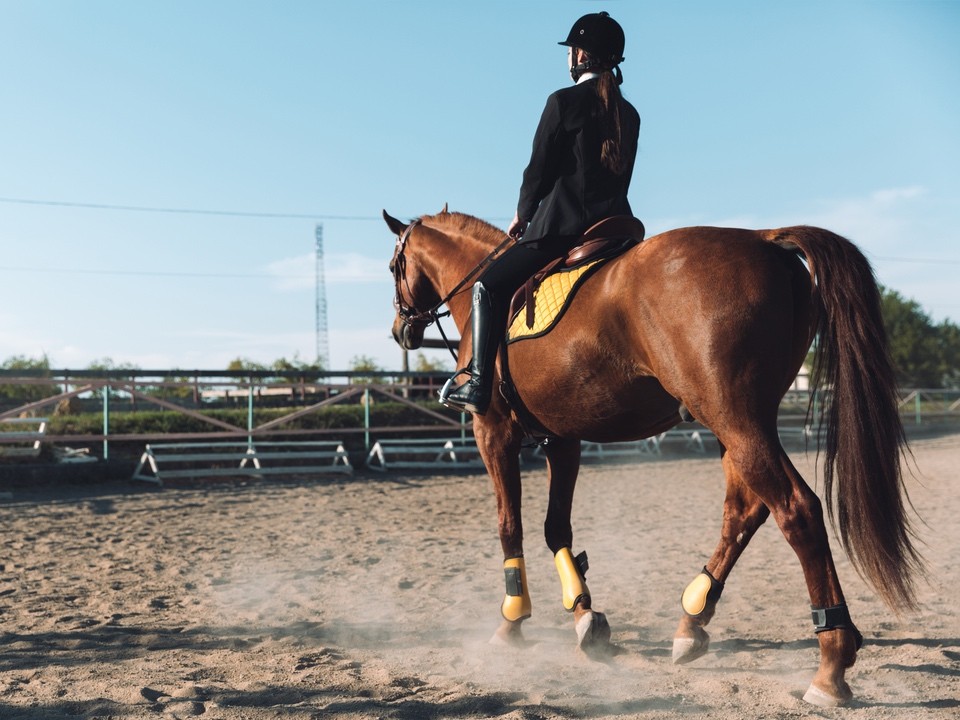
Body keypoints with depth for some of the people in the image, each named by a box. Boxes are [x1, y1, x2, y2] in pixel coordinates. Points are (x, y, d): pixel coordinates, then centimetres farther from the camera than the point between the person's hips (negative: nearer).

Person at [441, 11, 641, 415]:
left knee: (489, 287, 1)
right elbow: (620, 176, 16)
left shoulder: (563, 102, -6)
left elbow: (539, 168, -5)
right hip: (616, 226, 7)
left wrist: (523, 214, 12)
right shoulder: (629, 115, 13)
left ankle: (477, 383, -9)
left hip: (562, 225, -7)